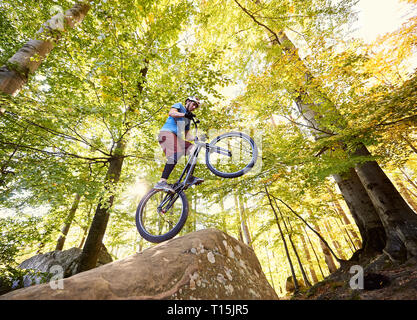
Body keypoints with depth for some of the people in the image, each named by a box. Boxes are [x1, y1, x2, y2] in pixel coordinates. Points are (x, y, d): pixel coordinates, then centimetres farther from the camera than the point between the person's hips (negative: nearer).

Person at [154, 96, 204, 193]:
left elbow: (187, 136, 19)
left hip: (176, 137, 8)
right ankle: (162, 182, -36)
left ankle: (190, 177, -10)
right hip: (166, 133, -8)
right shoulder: (179, 105, 11)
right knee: (175, 155, -30)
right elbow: (171, 113, -12)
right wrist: (185, 114, -26)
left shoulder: (188, 119, 28)